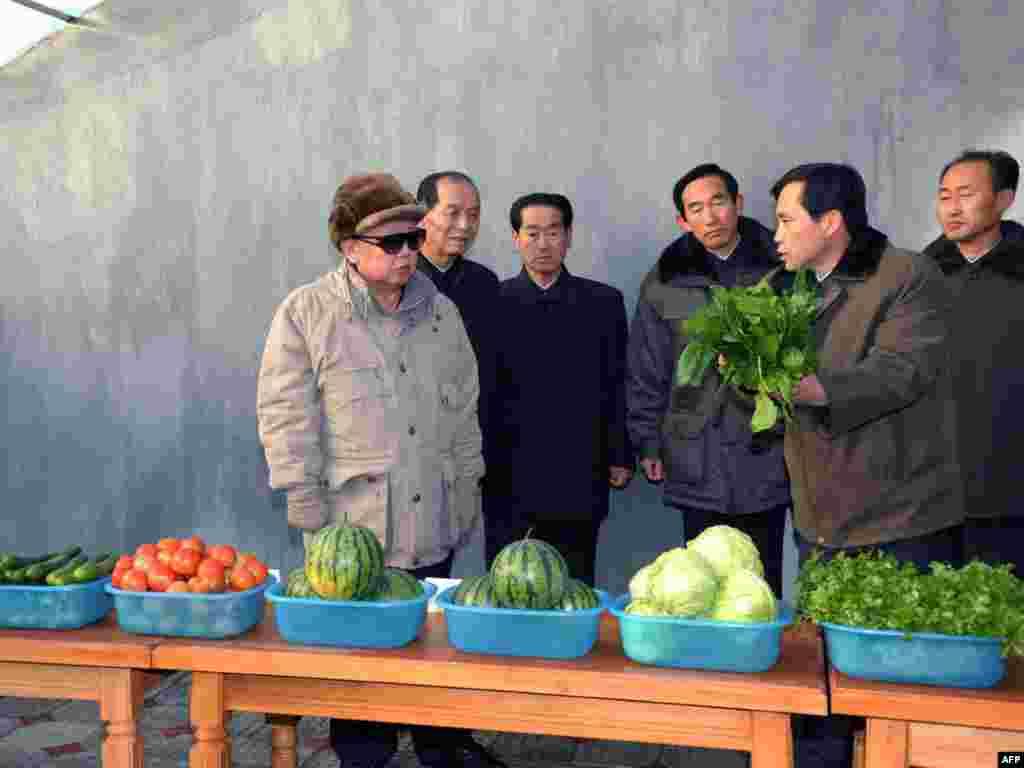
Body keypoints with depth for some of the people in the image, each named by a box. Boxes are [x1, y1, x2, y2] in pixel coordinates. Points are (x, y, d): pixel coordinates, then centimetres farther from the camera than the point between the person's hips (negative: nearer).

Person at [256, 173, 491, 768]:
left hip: (433, 522, 4)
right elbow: (287, 412, -5)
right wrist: (305, 497, -7)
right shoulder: (306, 312, -4)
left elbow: (463, 406, 16)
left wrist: (467, 483, 15)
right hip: (352, 523, -4)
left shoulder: (441, 311, 10)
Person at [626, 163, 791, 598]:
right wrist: (648, 444, 5)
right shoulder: (663, 284, 5)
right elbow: (647, 373, 8)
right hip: (698, 461, 1)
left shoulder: (780, 270, 3)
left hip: (765, 452, 0)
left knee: (764, 583, 8)